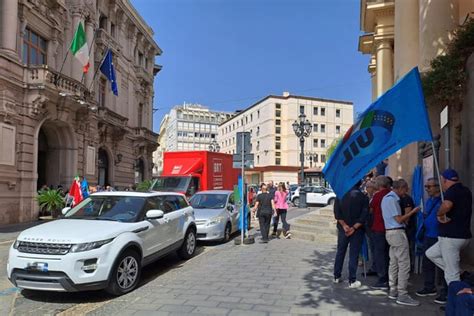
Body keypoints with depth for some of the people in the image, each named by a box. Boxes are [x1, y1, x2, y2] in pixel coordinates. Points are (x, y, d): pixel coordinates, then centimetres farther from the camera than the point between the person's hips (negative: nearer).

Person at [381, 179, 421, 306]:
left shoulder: (387, 197, 16)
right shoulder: (392, 199, -15)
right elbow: (399, 219, -15)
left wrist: (407, 215, 16)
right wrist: (412, 212, -5)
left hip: (390, 232, 10)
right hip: (397, 232, -10)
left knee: (394, 262, 13)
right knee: (404, 264, -7)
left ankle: (393, 291, 19)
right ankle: (402, 295, -4)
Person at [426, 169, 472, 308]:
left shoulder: (451, 191, -17)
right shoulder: (466, 191, 12)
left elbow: (447, 205, -40)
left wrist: (440, 214, -20)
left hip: (451, 237, -10)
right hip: (463, 235, 10)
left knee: (451, 275, 0)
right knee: (431, 253, 22)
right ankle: (460, 275, 18)